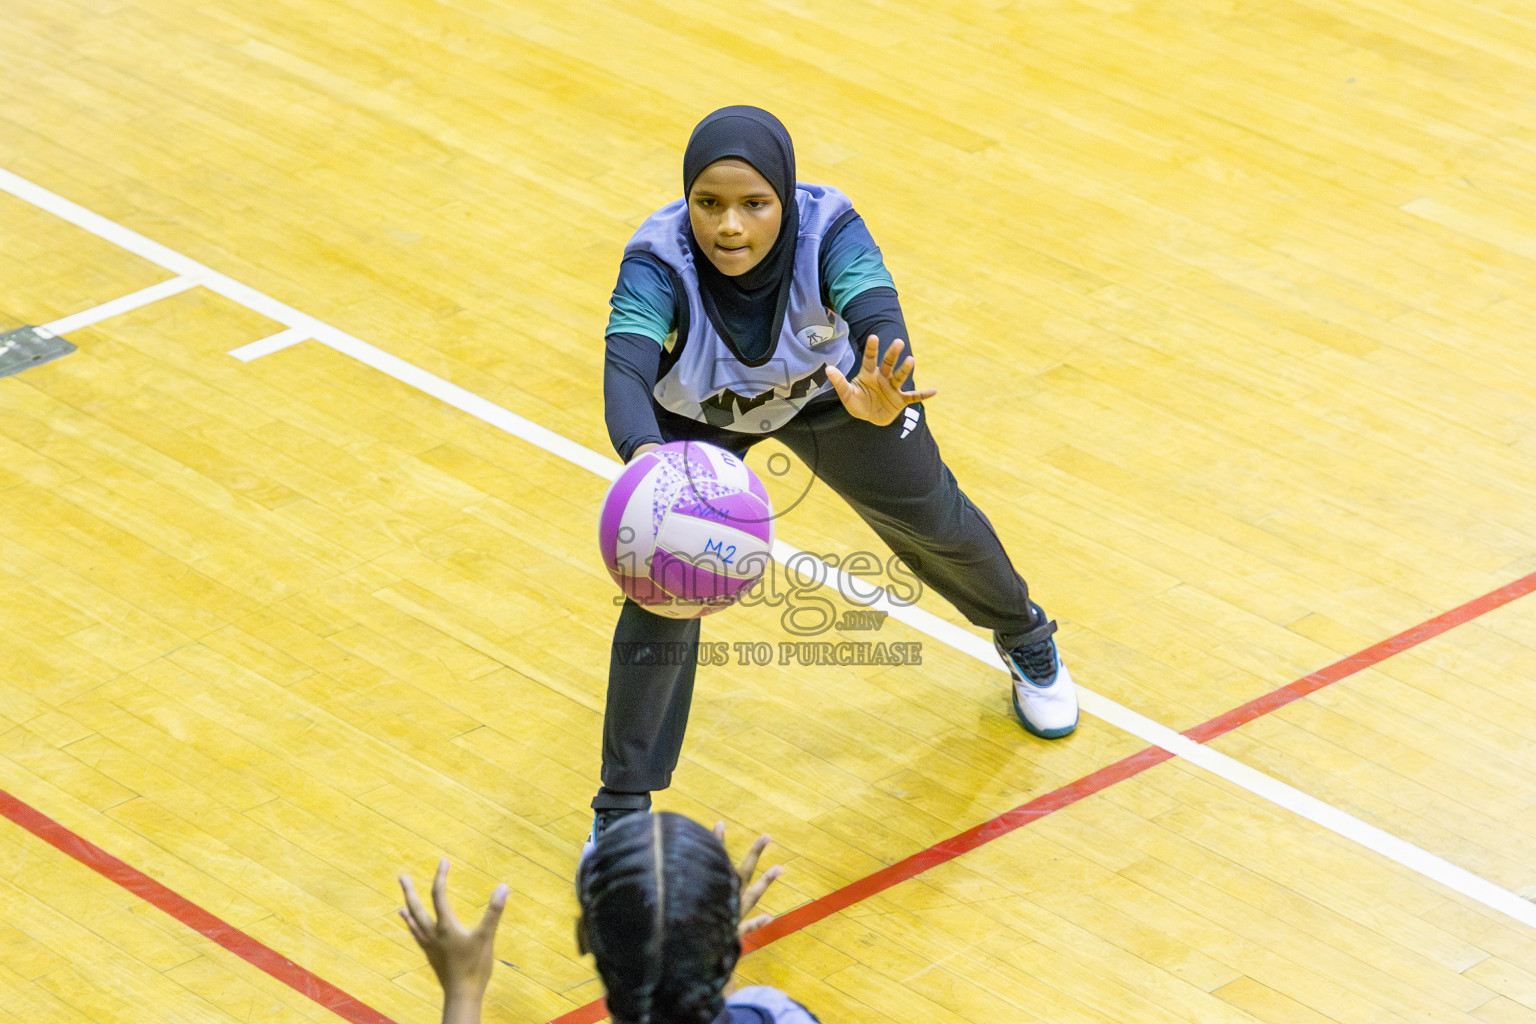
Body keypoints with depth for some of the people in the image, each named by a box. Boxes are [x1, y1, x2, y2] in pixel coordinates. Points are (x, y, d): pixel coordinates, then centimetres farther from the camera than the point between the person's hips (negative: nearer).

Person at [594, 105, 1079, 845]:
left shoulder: (827, 229, -39)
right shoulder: (659, 260, -41)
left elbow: (878, 316, -55)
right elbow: (625, 368, -55)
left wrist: (879, 395, -78)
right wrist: (645, 459, -77)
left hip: (830, 391, 2)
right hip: (697, 416, -1)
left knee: (932, 522, 18)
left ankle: (1025, 640, 53)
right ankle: (620, 811, -5)